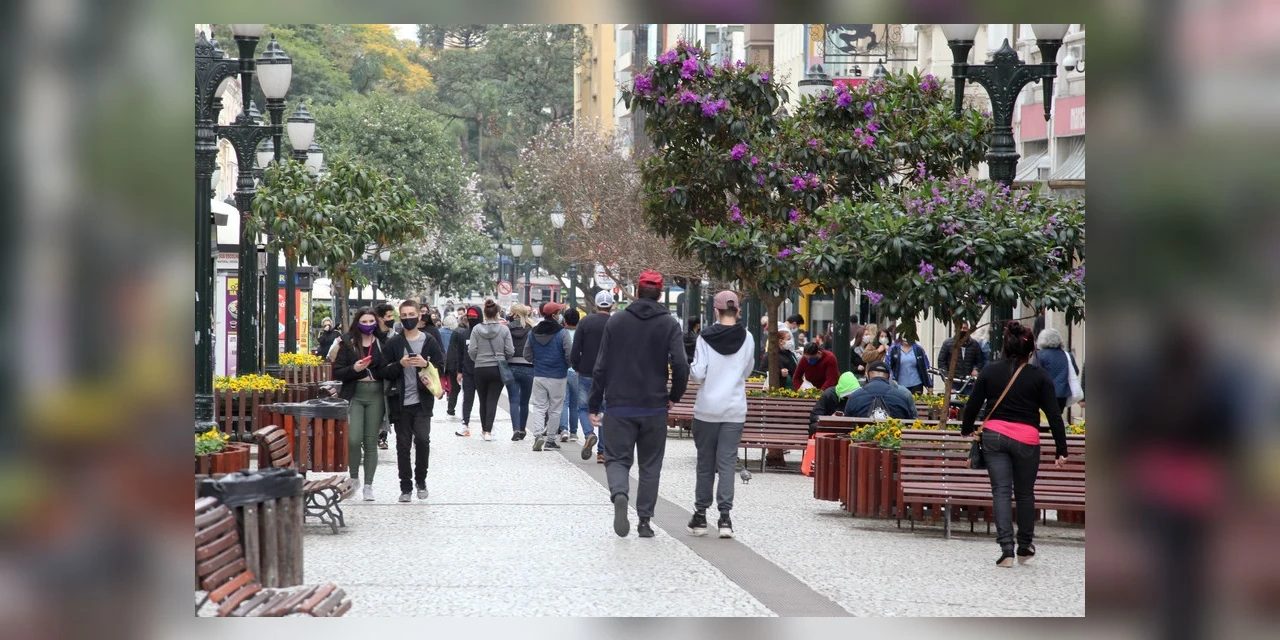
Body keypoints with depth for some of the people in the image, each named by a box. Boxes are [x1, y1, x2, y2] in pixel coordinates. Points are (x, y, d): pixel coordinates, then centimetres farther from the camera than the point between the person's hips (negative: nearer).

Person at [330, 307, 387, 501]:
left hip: (376, 396, 1)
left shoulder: (382, 343, 5)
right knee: (353, 439, -11)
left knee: (371, 441, 4)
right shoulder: (347, 344, 4)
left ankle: (368, 484, 11)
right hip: (354, 396, -1)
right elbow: (337, 373, 2)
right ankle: (354, 477, 11)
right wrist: (354, 369, -14)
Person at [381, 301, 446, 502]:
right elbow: (385, 372, 3)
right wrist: (400, 365, -15)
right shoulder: (393, 343, 4)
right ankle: (405, 487, 12)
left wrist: (426, 364, -13)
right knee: (403, 444, 3)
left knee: (422, 439, -13)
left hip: (422, 401, -1)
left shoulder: (429, 341, 5)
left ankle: (421, 481, 7)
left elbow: (441, 367, 6)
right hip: (401, 402, 1)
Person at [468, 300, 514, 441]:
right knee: (493, 400, 1)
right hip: (498, 369, -1)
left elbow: (472, 350, -6)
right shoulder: (504, 329, -7)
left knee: (483, 401, 14)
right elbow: (510, 351, -6)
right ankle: (488, 430, -8)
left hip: (480, 369, 1)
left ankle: (484, 429, 22)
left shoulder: (477, 329, -6)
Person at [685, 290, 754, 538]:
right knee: (727, 462, 1)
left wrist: (691, 366, 10)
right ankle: (725, 515, -7)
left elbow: (697, 373, -11)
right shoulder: (747, 339, -1)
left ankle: (701, 515, 15)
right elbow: (747, 372, 11)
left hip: (707, 409, -1)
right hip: (735, 409, 1)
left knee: (705, 462, 10)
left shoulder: (706, 338, -8)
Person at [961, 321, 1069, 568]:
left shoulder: (989, 372, 3)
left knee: (1001, 492, 1)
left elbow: (972, 405, 8)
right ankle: (1025, 547, 27)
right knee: (1025, 494, 15)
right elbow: (1054, 415, -3)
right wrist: (1061, 450, 2)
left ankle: (1006, 549, -10)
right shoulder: (1039, 376, -2)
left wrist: (966, 429, 27)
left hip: (994, 436, 1)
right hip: (1026, 440, -1)